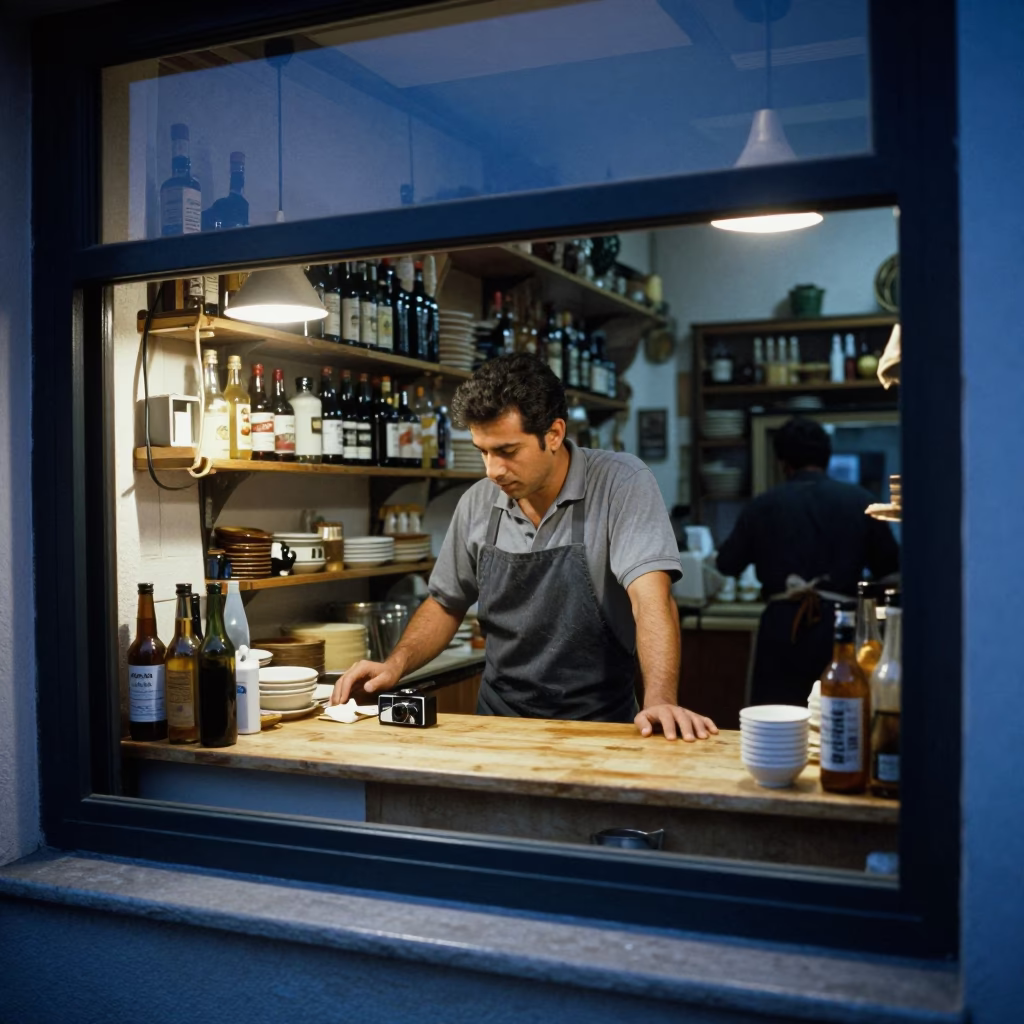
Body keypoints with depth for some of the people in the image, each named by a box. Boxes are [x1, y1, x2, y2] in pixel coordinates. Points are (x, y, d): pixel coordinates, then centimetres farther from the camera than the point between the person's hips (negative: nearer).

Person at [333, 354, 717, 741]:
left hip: (599, 728, -3)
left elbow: (650, 596, -23)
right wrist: (396, 664, -2)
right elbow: (445, 604, 14)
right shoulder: (477, 503, 3)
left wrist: (660, 702, -36)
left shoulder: (621, 484, -12)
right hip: (498, 723, 4)